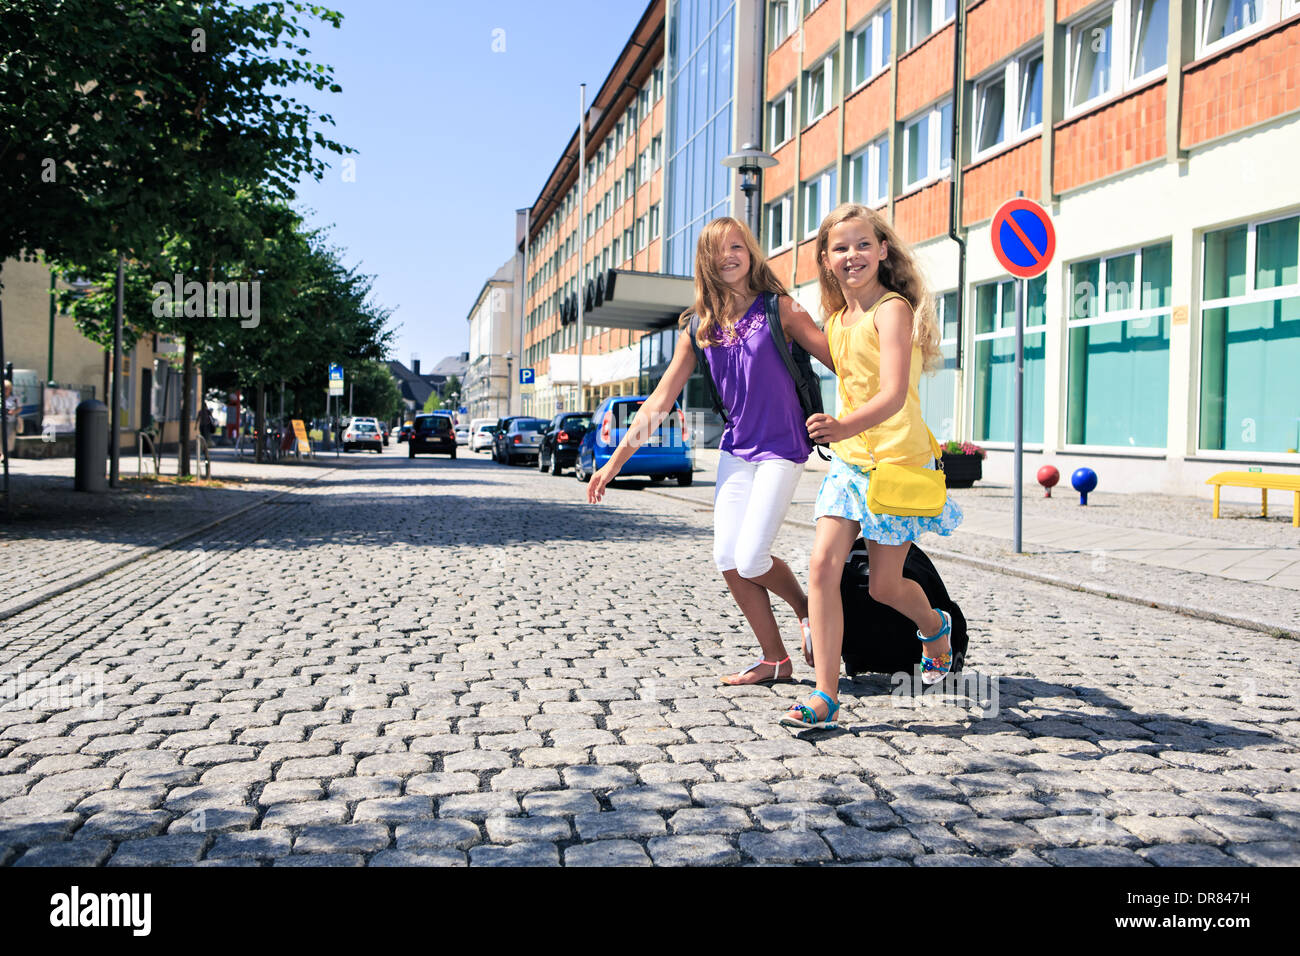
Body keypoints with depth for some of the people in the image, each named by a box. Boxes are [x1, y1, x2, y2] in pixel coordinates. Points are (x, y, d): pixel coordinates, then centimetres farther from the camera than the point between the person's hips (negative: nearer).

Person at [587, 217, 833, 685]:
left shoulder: (778, 309, -5)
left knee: (751, 561, -13)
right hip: (735, 449, 5)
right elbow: (660, 401, 6)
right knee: (727, 560, -2)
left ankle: (804, 606, 20)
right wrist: (614, 462, 3)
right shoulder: (699, 325, 6)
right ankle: (774, 659, 13)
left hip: (781, 448, -5)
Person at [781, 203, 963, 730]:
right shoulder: (835, 321, 9)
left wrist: (844, 427, -46)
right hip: (848, 461, 6)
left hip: (898, 463, -6)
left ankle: (935, 626, 41)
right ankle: (825, 696, -6)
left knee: (884, 586, 5)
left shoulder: (891, 310, -15)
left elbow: (894, 395, -29)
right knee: (823, 564, -11)